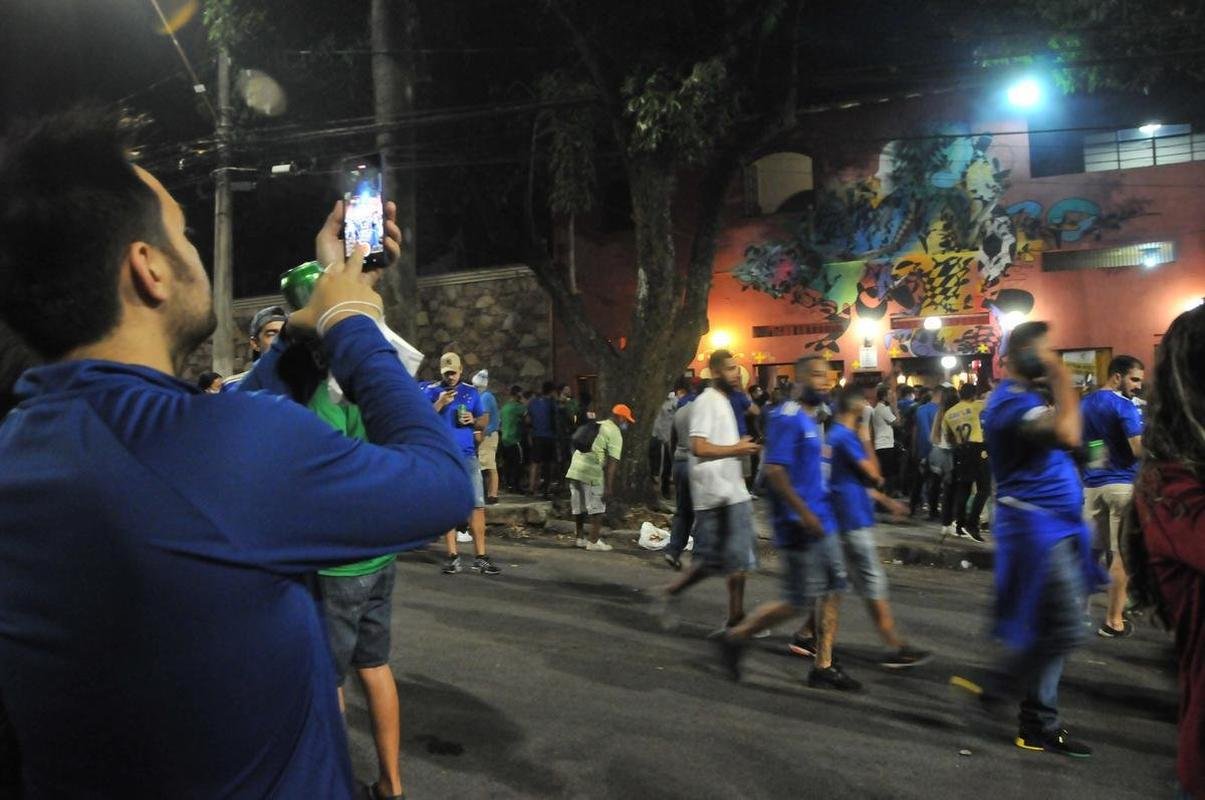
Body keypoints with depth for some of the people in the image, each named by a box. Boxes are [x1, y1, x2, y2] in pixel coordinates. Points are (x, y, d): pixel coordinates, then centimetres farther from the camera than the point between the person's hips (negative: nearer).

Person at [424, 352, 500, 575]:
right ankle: (453, 555, 12)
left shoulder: (471, 392, 12)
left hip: (467, 455, 2)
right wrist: (440, 403, -14)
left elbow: (484, 420, 16)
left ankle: (480, 557, 2)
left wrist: (474, 420, -5)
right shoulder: (430, 391, 4)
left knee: (477, 505, -3)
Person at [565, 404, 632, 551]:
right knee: (596, 509, 4)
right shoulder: (615, 434, -4)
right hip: (592, 474, -8)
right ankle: (594, 542, 6)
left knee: (578, 508, 16)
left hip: (574, 470, 8)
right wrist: (609, 487, -15)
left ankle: (580, 538, 27)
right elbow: (612, 462, -12)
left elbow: (575, 439, 23)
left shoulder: (595, 425, 20)